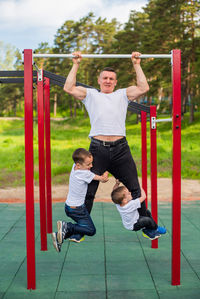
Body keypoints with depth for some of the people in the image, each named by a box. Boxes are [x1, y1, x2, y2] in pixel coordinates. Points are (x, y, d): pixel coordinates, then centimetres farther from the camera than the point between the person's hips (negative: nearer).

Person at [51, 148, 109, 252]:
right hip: (77, 209, -8)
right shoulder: (84, 173, -24)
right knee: (91, 230, 1)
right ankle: (67, 226, -12)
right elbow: (102, 179, -13)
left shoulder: (75, 166, -4)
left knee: (83, 226, 15)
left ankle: (60, 235, 1)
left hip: (69, 206, 8)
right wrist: (105, 174, 11)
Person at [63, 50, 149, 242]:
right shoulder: (90, 95, 15)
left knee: (135, 189, 9)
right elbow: (68, 88, 3)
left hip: (120, 148, 1)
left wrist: (136, 65, 9)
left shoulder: (123, 95, 17)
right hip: (98, 148, -1)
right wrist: (76, 64, 8)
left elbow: (144, 88, 4)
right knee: (88, 191, 4)